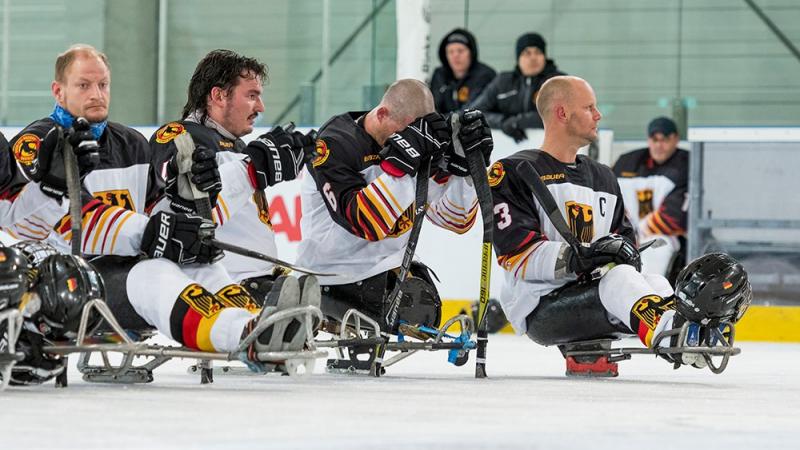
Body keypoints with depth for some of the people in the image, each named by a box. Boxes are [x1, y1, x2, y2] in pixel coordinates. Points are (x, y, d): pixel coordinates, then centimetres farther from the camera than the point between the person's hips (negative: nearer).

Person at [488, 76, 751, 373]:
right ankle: (670, 334, -64)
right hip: (539, 307, -7)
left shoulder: (603, 178, 24)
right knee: (617, 278, -33)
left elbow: (625, 237, 20)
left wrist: (625, 251, -6)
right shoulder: (513, 173, -2)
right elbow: (518, 254, -13)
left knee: (657, 284, -23)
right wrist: (577, 258, -26)